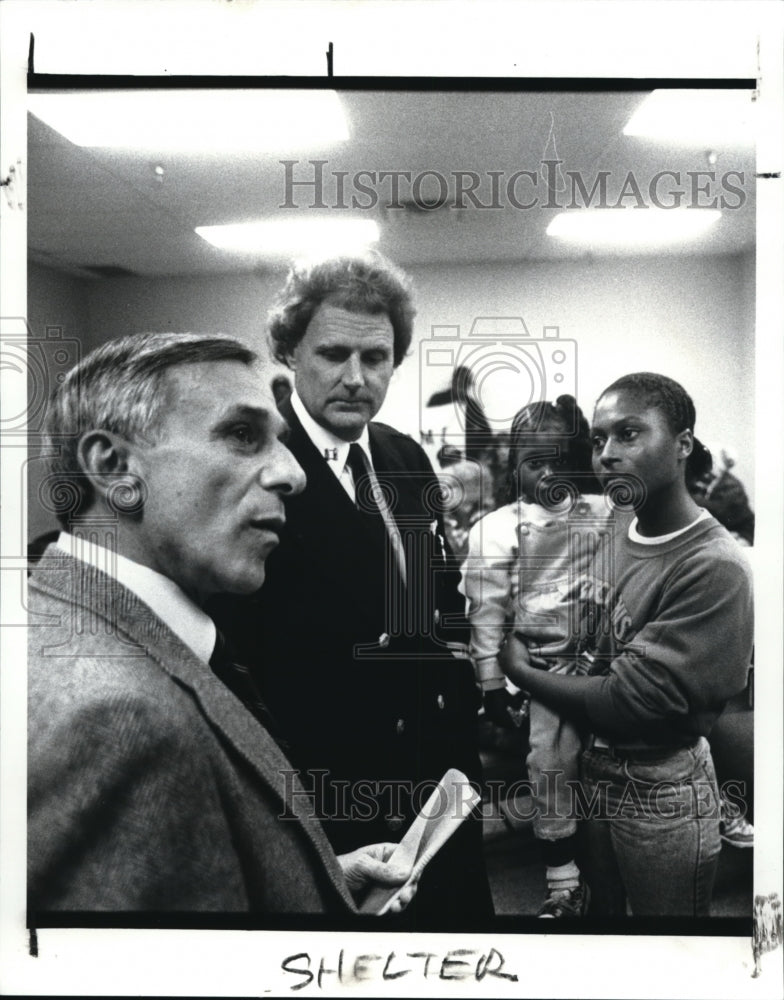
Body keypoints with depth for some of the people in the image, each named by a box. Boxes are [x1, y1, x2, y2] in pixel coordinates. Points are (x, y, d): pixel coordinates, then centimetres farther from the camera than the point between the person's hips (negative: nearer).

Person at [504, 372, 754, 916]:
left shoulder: (715, 568, -26)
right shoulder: (616, 528, -3)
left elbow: (628, 701, -25)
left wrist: (523, 672, -12)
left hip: (663, 793, -6)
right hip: (594, 769, 6)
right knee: (601, 908, 25)